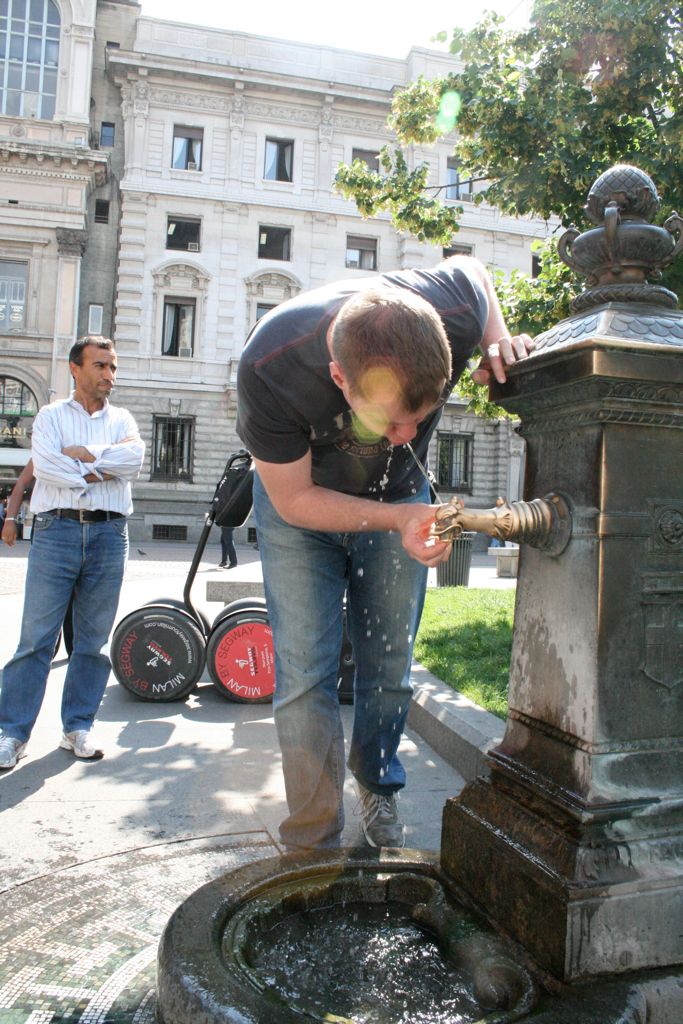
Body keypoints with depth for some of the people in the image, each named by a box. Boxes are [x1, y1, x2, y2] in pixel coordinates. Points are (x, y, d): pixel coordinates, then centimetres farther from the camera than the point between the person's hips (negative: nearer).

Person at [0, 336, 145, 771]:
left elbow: (134, 458, -5)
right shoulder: (51, 416, 10)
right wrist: (101, 472, -7)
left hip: (109, 534, 2)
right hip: (57, 528, -2)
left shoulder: (122, 419, 16)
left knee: (94, 638, 6)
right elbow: (45, 465, -8)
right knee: (37, 636, -3)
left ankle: (79, 726, 17)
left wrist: (85, 454, -8)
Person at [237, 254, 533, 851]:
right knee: (305, 674, -8)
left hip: (401, 497, 2)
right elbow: (293, 498, -23)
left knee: (390, 670, 8)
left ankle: (377, 786, 37)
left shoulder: (454, 311, -32)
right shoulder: (270, 367, -38)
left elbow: (470, 265, -4)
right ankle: (314, 845, 10)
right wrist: (399, 518, -34)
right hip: (302, 502, -2)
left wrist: (499, 343, -22)